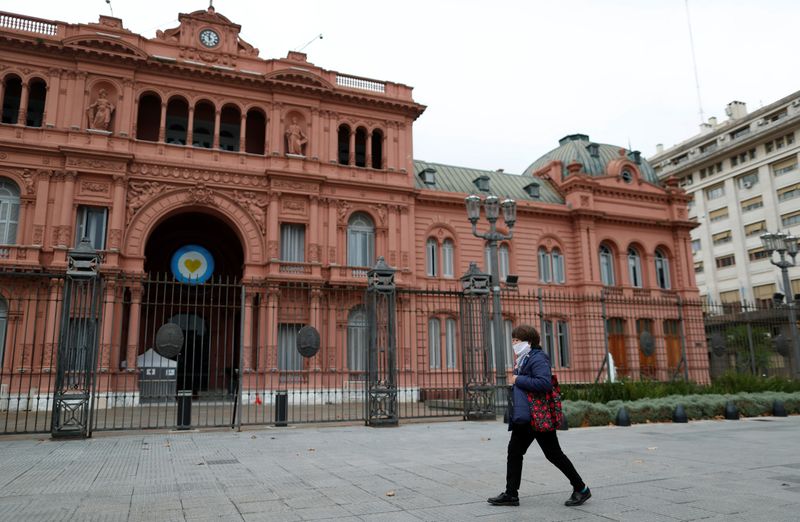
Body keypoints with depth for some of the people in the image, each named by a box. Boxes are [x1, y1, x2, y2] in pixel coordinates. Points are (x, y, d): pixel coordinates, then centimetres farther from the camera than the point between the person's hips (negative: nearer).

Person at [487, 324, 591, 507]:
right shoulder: (523, 360, 15)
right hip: (524, 418, 10)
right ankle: (511, 494, 13)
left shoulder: (537, 358, -15)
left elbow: (545, 383, -28)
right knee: (514, 451, 7)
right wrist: (517, 374, 9)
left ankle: (581, 489, 17)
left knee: (554, 454, 1)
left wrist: (519, 380, -21)